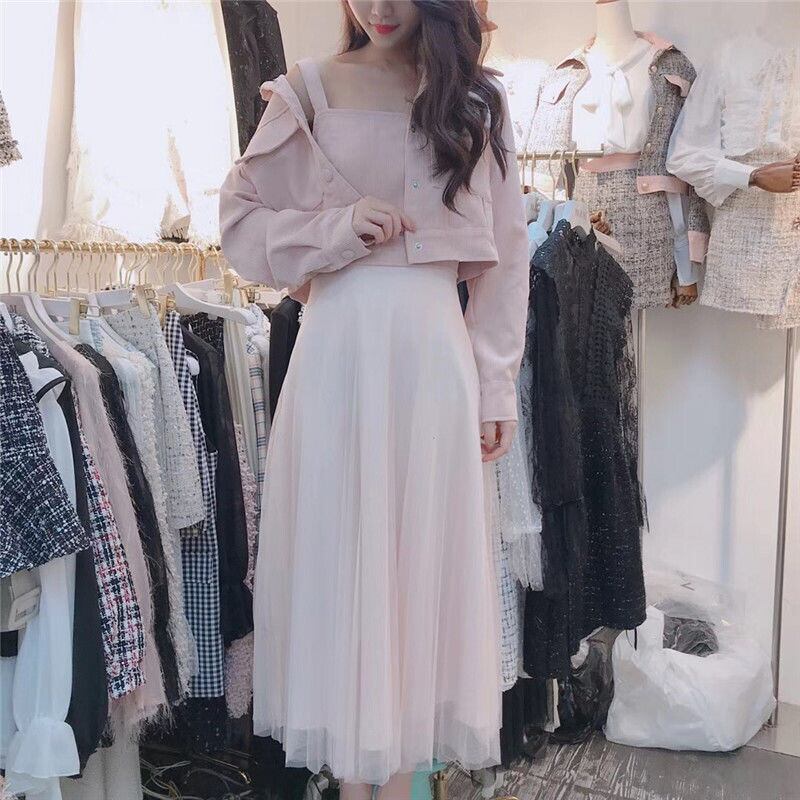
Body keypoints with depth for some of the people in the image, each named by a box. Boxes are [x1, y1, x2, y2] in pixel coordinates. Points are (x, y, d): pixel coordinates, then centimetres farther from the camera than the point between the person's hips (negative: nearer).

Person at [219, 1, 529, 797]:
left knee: (425, 547, 5)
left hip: (435, 350, 1)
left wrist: (496, 387, 3)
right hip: (340, 345, -1)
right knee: (339, 547, 4)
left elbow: (503, 254, 7)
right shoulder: (308, 91, 6)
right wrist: (340, 227, -10)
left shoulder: (474, 101, 9)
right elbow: (241, 218, 8)